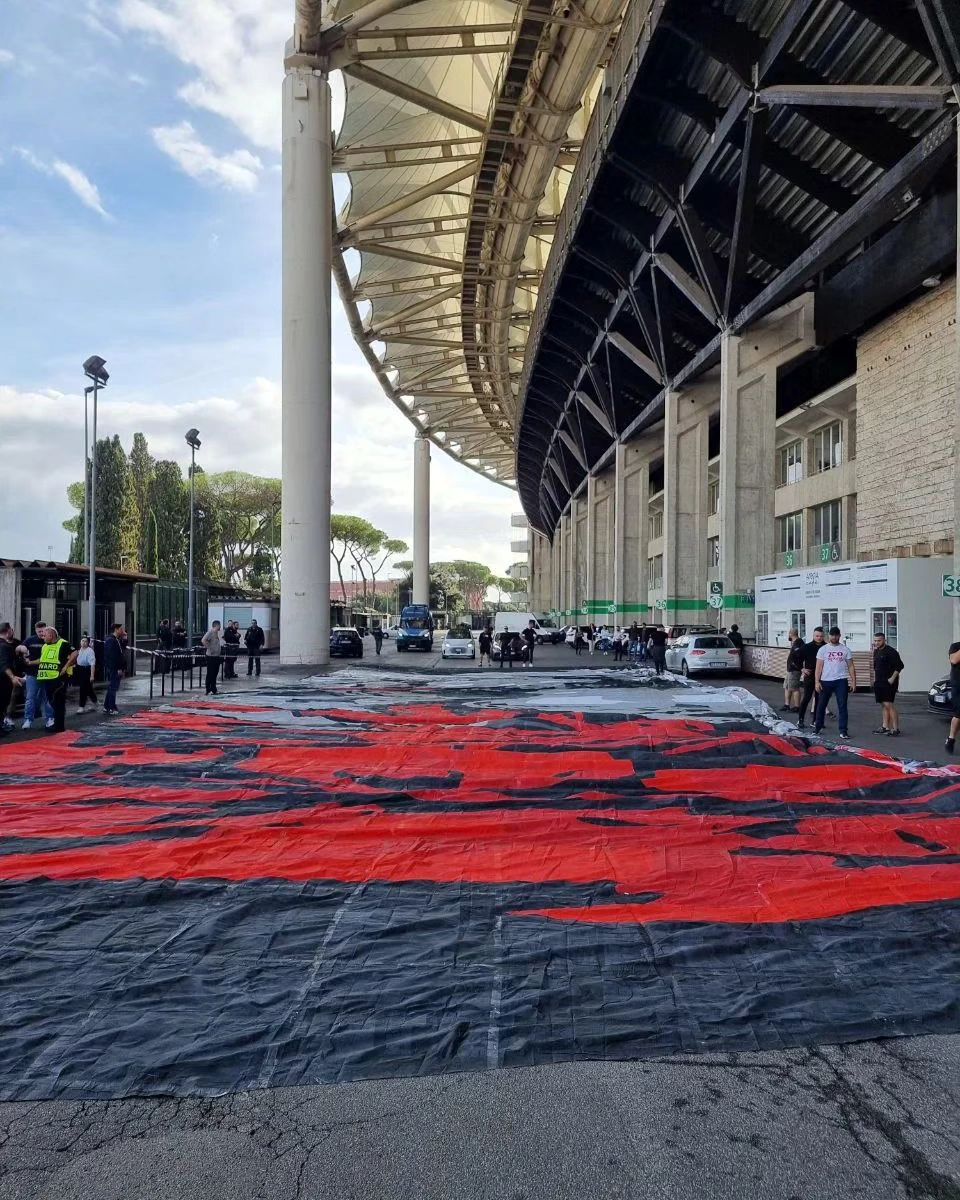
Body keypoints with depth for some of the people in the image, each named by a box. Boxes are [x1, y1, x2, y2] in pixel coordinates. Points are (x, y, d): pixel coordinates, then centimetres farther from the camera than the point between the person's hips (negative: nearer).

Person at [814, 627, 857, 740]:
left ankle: (843, 731, -1)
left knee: (842, 706, -3)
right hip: (826, 681, 0)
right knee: (821, 705, 9)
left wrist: (853, 681, -1)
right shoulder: (823, 649, 4)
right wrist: (817, 682, -7)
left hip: (841, 681, 0)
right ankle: (817, 727, 23)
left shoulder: (845, 650, 7)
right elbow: (819, 666, 1)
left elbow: (851, 667, 7)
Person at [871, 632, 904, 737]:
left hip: (889, 682, -9)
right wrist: (875, 678, 15)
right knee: (883, 705, 12)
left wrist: (893, 678, -17)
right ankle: (885, 727, 18)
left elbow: (900, 665, -15)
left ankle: (896, 729, -10)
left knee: (889, 704, -13)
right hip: (879, 682, 9)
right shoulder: (876, 652, 13)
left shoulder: (891, 652, -12)